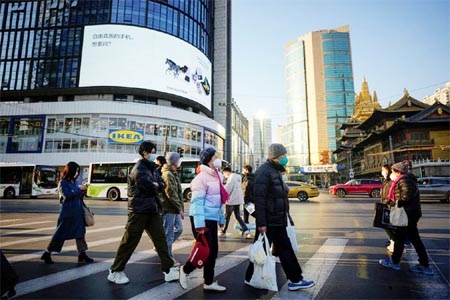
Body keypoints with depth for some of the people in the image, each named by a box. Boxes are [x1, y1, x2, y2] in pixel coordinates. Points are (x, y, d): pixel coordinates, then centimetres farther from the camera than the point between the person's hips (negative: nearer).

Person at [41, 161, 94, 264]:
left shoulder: (73, 182, 11)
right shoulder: (63, 182, -8)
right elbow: (67, 195, -21)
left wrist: (82, 192, -4)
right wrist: (79, 189, -17)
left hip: (78, 211, 7)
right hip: (67, 211, -7)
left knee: (80, 232, 7)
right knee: (61, 233, 2)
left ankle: (82, 254, 13)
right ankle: (47, 254, 19)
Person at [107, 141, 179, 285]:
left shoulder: (152, 168, 15)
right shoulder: (139, 168, -11)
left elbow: (161, 185, 10)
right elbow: (147, 185, -25)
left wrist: (156, 185, -10)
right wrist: (155, 186, -5)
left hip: (153, 210, 8)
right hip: (139, 210, -8)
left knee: (160, 239, 8)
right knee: (129, 241, 2)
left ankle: (168, 269, 14)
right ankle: (115, 271, 18)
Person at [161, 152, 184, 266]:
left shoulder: (173, 174, 15)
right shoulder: (168, 174, -16)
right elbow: (171, 194, -20)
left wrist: (180, 208, 15)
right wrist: (180, 209, -16)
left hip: (174, 209, 10)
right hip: (169, 209, -10)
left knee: (179, 229, 16)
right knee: (169, 234, 1)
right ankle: (169, 258, 13)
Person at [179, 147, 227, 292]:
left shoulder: (216, 176, 12)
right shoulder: (202, 177, -16)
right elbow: (197, 201, -21)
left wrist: (221, 217, 18)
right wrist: (199, 224, -25)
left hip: (212, 218, 9)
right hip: (202, 219, -9)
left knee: (213, 250, 12)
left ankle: (209, 282, 25)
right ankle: (185, 270, 22)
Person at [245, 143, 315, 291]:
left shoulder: (276, 171, 14)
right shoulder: (264, 172, -18)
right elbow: (259, 199, -22)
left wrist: (285, 216, 20)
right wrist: (261, 223, -24)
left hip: (278, 220, 10)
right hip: (268, 221, -10)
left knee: (285, 249, 15)